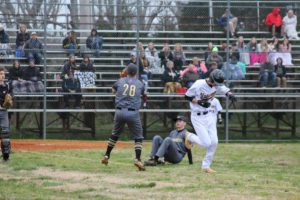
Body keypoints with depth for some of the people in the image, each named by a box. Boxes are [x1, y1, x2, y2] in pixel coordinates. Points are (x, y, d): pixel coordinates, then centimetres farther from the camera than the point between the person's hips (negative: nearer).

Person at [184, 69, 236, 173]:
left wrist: (230, 94, -15)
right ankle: (189, 137, 17)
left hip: (208, 116, 6)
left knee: (214, 143, -1)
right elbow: (187, 96, -11)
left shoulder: (217, 85, -4)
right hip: (197, 117, -6)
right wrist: (199, 102, -24)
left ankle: (206, 166, 11)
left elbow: (225, 90, 8)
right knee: (206, 143, -12)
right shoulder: (198, 85, -21)